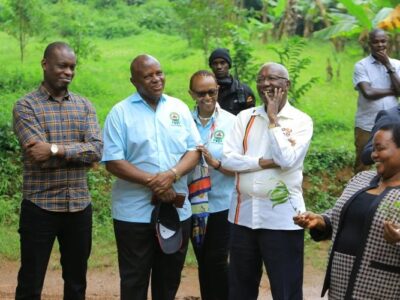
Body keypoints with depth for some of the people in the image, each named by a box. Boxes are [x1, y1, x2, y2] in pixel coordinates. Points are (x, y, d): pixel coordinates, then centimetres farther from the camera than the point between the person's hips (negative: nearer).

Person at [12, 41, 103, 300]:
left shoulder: (84, 106, 8)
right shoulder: (26, 106, -5)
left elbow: (97, 150, -8)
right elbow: (39, 156, -17)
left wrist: (56, 149, -19)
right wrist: (78, 152, -11)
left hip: (79, 206, 4)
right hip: (40, 207, -4)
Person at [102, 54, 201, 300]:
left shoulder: (179, 108, 7)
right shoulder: (121, 113, -5)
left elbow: (194, 150, 3)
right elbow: (113, 162, -11)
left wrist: (172, 174, -17)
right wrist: (152, 182, -20)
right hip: (135, 213, -3)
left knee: (169, 279, 14)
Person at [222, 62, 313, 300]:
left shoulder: (301, 121, -4)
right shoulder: (245, 117, 7)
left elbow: (287, 159, -19)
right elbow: (227, 158, -2)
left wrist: (273, 120, -10)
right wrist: (265, 162, -13)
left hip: (282, 216, -4)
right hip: (244, 213, 4)